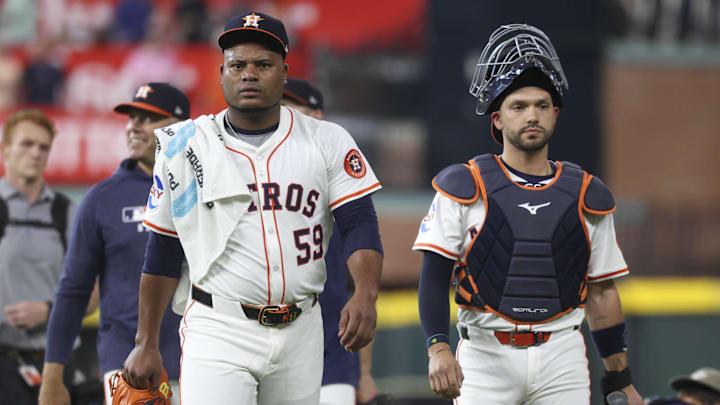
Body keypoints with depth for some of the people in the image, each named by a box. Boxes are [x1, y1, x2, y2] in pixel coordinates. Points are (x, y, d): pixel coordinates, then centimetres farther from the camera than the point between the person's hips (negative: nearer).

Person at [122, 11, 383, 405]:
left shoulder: (325, 141, 5)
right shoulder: (185, 145, 3)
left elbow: (359, 225, -4)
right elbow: (163, 253, 8)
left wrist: (365, 295, -24)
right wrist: (146, 343, 6)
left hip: (299, 335, 2)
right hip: (218, 329, -2)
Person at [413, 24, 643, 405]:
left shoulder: (585, 196, 10)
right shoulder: (465, 188, 1)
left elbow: (601, 292, 13)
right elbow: (434, 276, -3)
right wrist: (437, 348, -18)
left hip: (561, 357, 3)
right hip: (486, 355, -2)